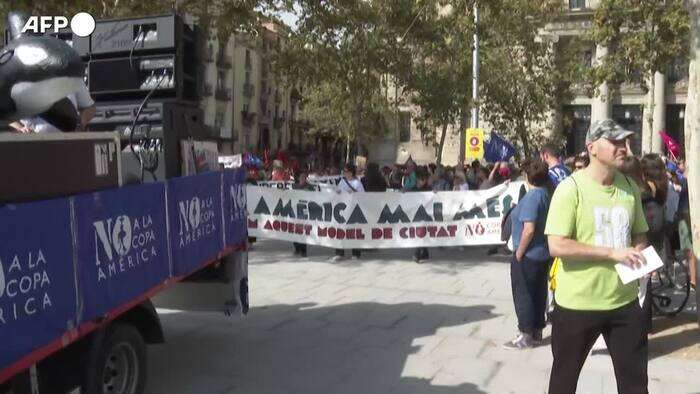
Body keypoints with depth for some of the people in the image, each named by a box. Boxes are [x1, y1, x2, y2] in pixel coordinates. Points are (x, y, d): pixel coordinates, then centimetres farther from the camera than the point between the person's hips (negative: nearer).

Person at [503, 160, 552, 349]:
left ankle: (526, 335, 9)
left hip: (528, 255, -8)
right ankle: (537, 331, 25)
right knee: (539, 292, 15)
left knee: (523, 294, 2)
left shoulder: (531, 197, -21)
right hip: (544, 253, 8)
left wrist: (519, 252, -16)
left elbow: (529, 229, -26)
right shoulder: (547, 195, 3)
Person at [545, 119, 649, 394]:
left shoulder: (630, 187, 5)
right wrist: (612, 252, -23)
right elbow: (556, 246, -21)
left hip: (625, 301, 5)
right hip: (577, 303, -5)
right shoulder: (571, 188, -14)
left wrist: (639, 253, -4)